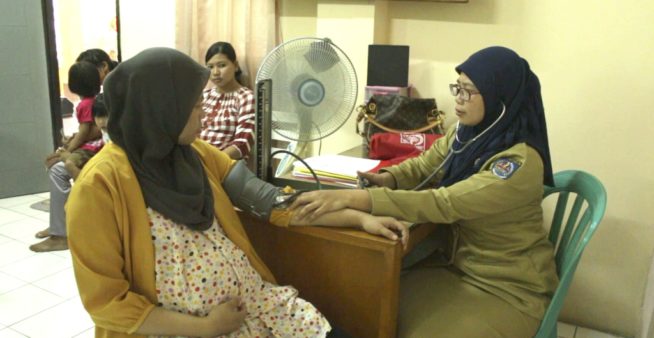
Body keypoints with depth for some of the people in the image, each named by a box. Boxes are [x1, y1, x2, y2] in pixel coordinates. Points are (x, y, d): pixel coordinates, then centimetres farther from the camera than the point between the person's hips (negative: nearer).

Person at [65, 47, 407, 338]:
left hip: (248, 297, 6)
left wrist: (359, 217, -1)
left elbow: (273, 201, 3)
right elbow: (105, 299, -12)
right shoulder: (100, 184, -13)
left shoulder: (196, 154, 5)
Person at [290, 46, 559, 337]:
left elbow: (444, 204, -36)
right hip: (462, 265, 7)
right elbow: (424, 165, 6)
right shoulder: (466, 133, -3)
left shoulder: (521, 161, -28)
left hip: (510, 287, -6)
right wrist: (387, 178, -18)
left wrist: (351, 198, -42)